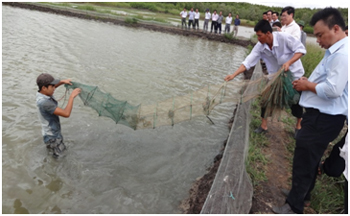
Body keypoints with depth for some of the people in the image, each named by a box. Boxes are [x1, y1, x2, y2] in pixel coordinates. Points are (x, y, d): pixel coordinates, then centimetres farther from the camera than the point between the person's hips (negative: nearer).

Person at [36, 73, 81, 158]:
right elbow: (66, 113, -38)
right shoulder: (44, 102, -36)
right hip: (52, 136, -9)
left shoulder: (42, 93, -8)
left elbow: (52, 88, 17)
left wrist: (62, 81, 1)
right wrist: (72, 96, -30)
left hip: (55, 131, 9)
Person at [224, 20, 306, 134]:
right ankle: (263, 125, 12)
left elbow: (301, 49, -21)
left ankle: (298, 125, 30)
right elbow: (248, 62, -21)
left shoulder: (284, 38, -27)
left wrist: (288, 62, -35)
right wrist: (233, 75, -30)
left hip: (293, 73, -3)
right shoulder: (260, 47, -17)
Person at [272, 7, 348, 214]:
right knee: (310, 158, 22)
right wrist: (309, 82, 6)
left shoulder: (342, 54, -20)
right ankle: (302, 192, 40)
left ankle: (295, 206, 13)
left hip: (324, 119, -11)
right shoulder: (337, 51, 14)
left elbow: (333, 89, -28)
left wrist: (307, 85, -14)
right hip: (320, 115, 11)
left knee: (303, 161, -1)